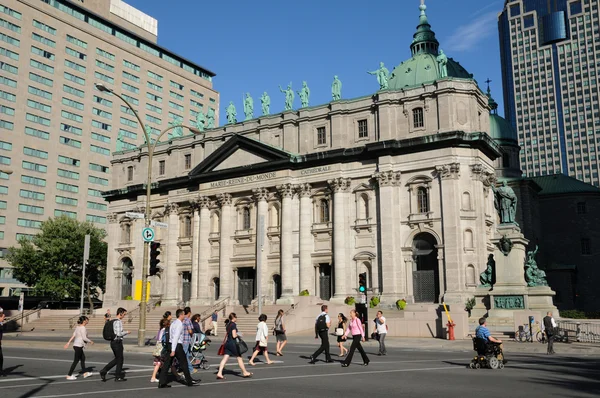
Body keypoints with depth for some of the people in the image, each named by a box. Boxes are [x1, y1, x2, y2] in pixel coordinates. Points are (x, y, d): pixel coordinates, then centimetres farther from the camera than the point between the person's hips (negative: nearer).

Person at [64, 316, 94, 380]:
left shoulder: (77, 327, 11)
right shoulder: (83, 328, -16)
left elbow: (73, 336, 12)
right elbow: (84, 338, -18)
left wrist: (68, 343, 12)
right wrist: (90, 341, -4)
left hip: (76, 345, 10)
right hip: (78, 346, -10)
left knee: (83, 358, 17)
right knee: (76, 361, -2)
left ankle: (85, 373, 25)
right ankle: (69, 375, 3)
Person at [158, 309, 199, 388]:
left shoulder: (173, 323, 15)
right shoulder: (179, 324, -14)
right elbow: (176, 337, -21)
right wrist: (173, 350, -23)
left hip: (171, 344, 9)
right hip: (177, 346, -9)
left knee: (167, 364, 6)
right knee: (184, 363, 3)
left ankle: (162, 383, 4)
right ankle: (189, 381, 14)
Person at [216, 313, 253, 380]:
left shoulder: (227, 324, 11)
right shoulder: (233, 324, -14)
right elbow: (234, 335, -19)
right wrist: (238, 334, 0)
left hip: (227, 343, 8)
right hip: (232, 343, -8)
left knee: (225, 358, 3)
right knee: (239, 358, 6)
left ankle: (219, 373, -6)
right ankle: (245, 373, 16)